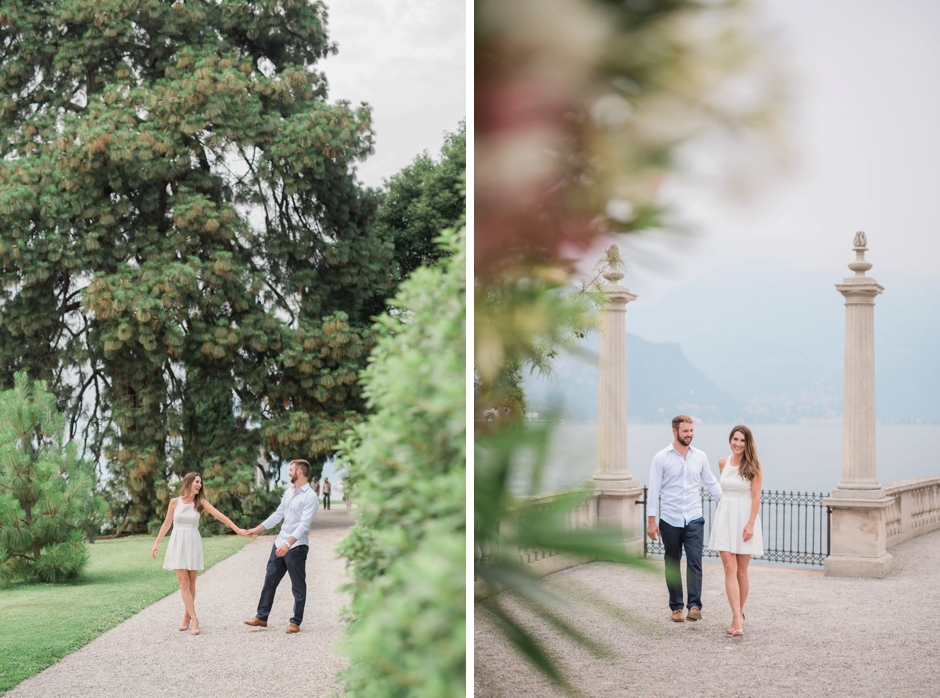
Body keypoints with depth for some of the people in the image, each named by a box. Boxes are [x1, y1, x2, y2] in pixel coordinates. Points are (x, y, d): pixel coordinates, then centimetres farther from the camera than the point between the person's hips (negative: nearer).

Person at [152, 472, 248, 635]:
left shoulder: (200, 502, -2)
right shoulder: (175, 502, -2)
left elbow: (220, 516, -8)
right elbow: (167, 523, 7)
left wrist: (237, 529, -14)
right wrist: (157, 543, 9)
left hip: (193, 544, 1)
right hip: (177, 544, -1)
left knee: (191, 583, 4)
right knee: (184, 583, -7)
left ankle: (187, 616, 18)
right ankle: (194, 619, -9)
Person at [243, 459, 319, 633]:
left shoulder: (310, 497, -16)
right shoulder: (289, 492, 10)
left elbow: (304, 524, -25)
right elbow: (278, 514, 19)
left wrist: (288, 544, -34)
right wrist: (257, 529, 20)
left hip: (296, 546, -8)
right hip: (280, 543, 8)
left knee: (298, 586, 4)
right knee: (270, 580, 12)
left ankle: (296, 622, 13)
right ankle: (261, 617, 21)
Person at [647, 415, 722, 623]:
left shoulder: (700, 457, 4)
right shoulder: (661, 458, -4)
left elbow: (711, 483, 14)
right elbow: (654, 490, -4)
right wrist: (651, 520, -7)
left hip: (694, 519, 1)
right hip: (670, 520, -1)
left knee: (694, 561, -11)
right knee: (672, 565, 7)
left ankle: (694, 606, -12)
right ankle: (676, 607, 17)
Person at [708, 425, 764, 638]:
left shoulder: (753, 466, -5)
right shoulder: (723, 463, 6)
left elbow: (756, 497, -8)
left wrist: (750, 524, -15)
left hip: (745, 520, -2)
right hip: (725, 518, 3)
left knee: (741, 571, 6)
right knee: (730, 569, -8)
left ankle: (739, 614, 21)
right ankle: (737, 619, -12)